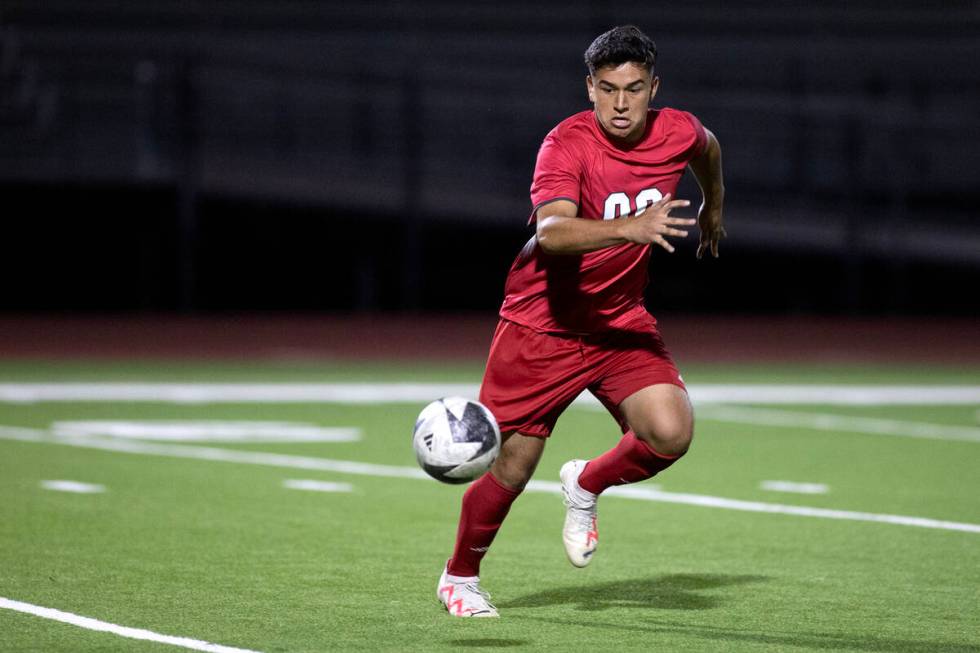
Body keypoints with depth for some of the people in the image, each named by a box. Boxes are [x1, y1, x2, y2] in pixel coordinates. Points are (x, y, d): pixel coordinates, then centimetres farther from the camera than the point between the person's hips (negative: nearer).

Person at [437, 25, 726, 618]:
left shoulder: (678, 133, -7)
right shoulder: (568, 144, -23)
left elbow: (708, 149, 21)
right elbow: (551, 231, -40)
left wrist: (713, 207, 37)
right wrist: (629, 227, -54)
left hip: (623, 320, 4)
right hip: (543, 323, -4)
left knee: (671, 433, -20)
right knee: (512, 468, 0)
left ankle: (587, 485, 12)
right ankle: (460, 577, 28)